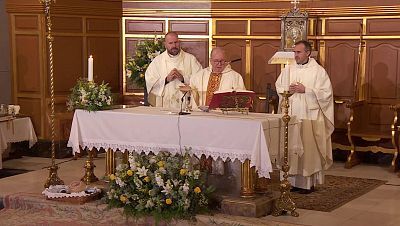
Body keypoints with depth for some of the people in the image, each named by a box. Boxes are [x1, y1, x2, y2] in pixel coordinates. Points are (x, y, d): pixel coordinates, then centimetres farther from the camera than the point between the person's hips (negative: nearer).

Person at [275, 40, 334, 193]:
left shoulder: (318, 71, -3)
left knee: (309, 149, -3)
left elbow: (326, 93, -7)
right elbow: (278, 87, 18)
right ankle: (293, 180, 12)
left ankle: (309, 182, 4)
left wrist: (306, 90, -14)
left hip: (310, 116, -4)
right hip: (291, 116, 4)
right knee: (291, 149, 3)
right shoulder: (289, 70, 11)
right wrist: (288, 89, -4)